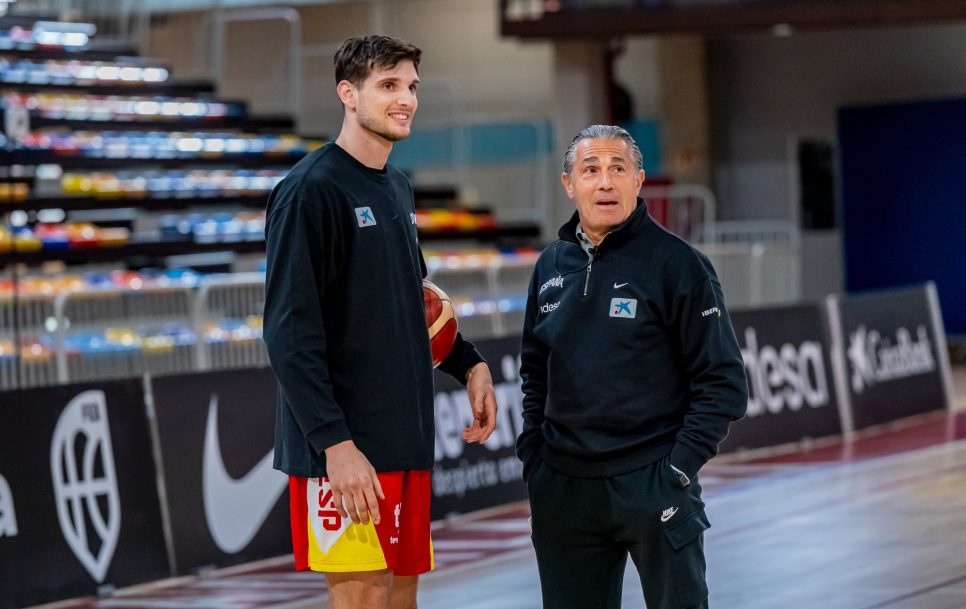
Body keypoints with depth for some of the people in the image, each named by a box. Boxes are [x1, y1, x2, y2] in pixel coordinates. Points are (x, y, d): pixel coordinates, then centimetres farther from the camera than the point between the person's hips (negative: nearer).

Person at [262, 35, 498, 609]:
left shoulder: (399, 189, 15)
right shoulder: (312, 190, -11)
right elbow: (290, 333, -17)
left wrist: (470, 364, 12)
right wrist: (335, 443, -23)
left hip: (406, 434, 8)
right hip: (347, 446, -8)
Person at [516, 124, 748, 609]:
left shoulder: (676, 264, -7)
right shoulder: (551, 266, 9)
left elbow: (723, 382, -7)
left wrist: (679, 466, -13)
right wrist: (532, 451, 10)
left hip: (653, 485, -5)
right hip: (562, 488, 5)